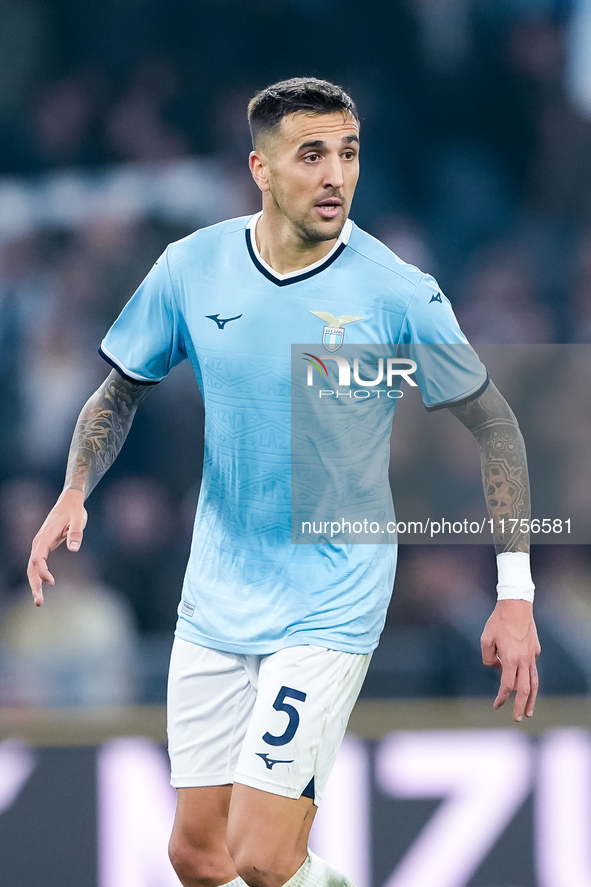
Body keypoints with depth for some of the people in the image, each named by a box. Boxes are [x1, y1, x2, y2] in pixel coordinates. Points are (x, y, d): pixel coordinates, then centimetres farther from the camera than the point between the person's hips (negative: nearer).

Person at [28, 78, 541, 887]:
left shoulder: (398, 294, -12)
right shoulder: (190, 269, -3)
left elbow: (494, 426, -2)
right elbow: (119, 394, 11)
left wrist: (516, 594, -7)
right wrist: (75, 494, -8)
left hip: (331, 609, -4)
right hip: (214, 603, 4)